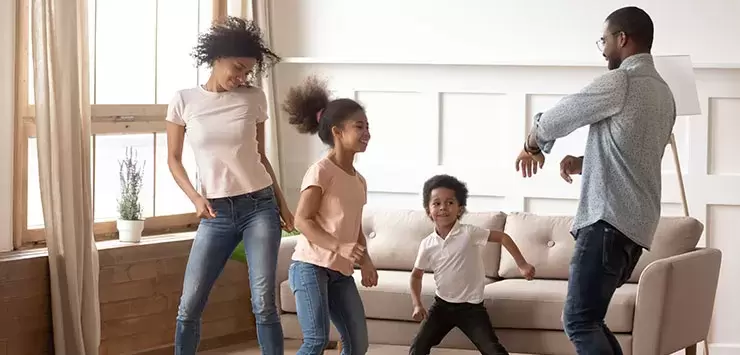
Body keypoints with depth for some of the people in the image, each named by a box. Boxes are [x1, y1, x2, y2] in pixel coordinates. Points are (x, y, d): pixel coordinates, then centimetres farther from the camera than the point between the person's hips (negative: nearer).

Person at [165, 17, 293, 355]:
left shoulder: (254, 98, 2)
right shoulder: (185, 101, 0)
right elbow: (173, 159, 7)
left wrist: (282, 204, 12)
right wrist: (195, 197, -9)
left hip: (259, 207, 0)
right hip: (216, 213, 0)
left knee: (263, 303, -7)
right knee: (189, 306, -1)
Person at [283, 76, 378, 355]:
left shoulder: (359, 181, 16)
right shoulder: (321, 171, -9)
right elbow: (302, 220, -16)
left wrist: (365, 261, 3)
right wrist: (339, 247, -27)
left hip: (341, 272, 9)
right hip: (311, 266, -8)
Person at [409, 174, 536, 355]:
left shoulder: (468, 233, -15)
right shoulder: (427, 245, -5)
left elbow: (503, 237, -10)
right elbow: (416, 275, 10)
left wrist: (522, 265, -15)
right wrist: (417, 304, -1)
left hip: (471, 307, -3)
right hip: (442, 305, 3)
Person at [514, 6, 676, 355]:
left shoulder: (619, 83, -9)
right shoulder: (663, 93, 20)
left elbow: (555, 119, 2)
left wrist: (532, 146, 22)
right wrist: (584, 163, 17)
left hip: (609, 220, -10)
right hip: (637, 223, 10)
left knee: (579, 322, -12)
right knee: (588, 317, 14)